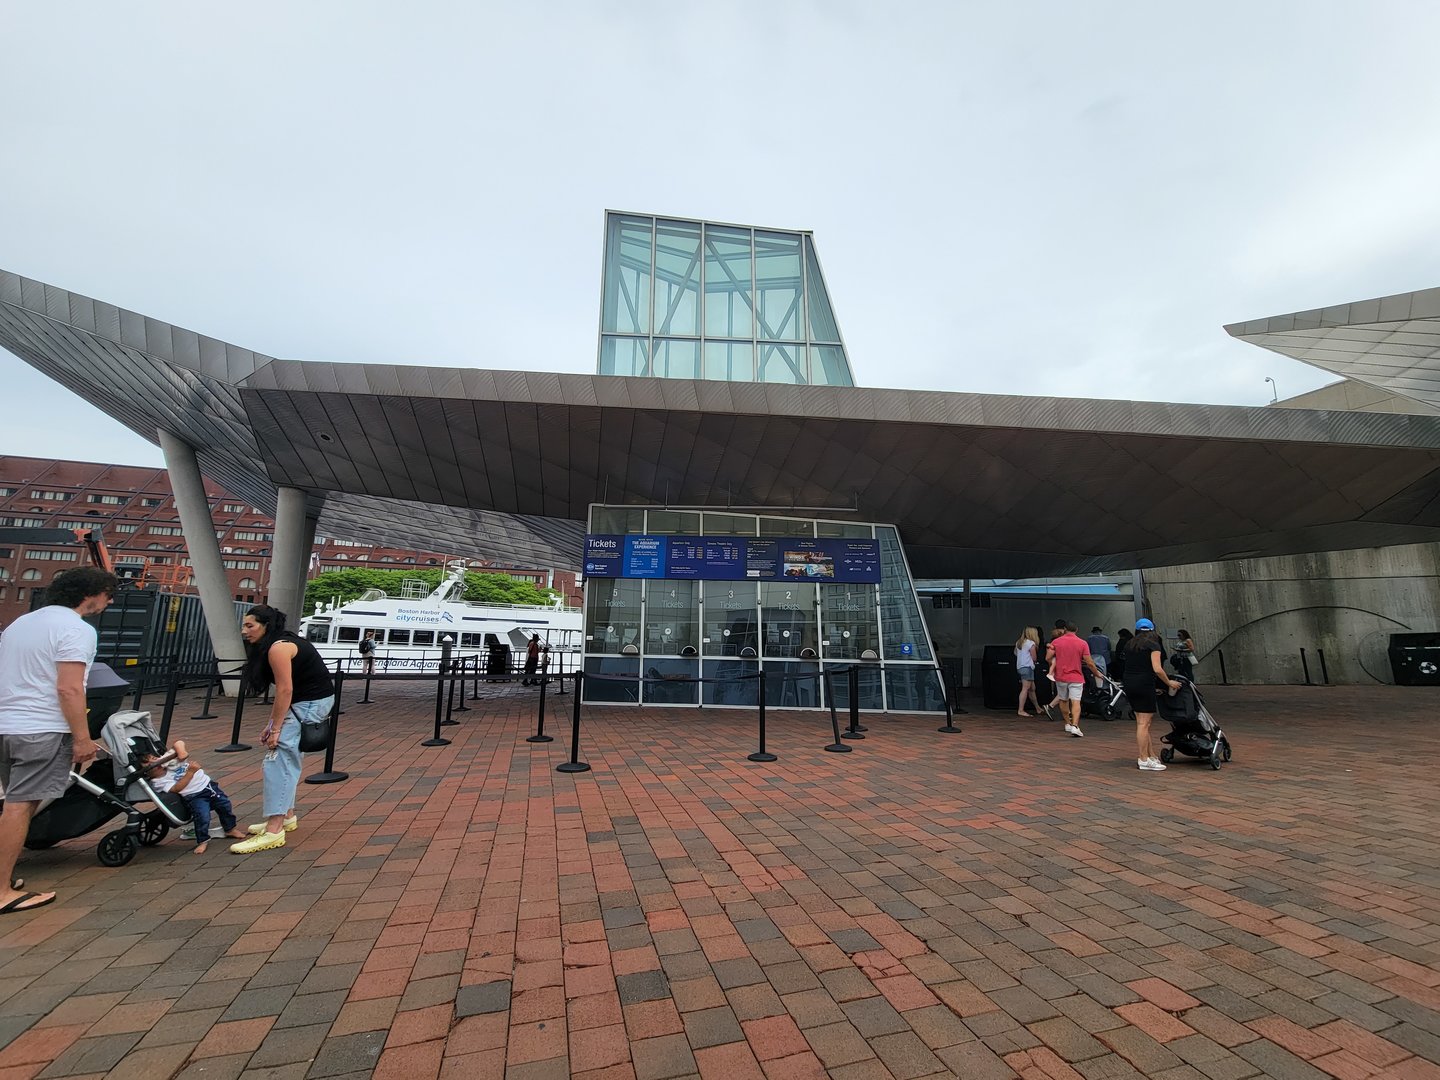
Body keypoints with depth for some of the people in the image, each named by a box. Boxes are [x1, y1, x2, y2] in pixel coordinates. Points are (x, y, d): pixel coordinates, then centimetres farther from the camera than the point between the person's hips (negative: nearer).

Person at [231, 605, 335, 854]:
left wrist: (276, 728, -19)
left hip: (312, 703, -11)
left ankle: (274, 831, -15)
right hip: (304, 701, 11)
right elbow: (283, 690, 13)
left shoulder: (278, 648, -17)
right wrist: (271, 724, 10)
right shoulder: (281, 644, 13)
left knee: (279, 757, -14)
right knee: (287, 759, 19)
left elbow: (285, 691, -21)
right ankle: (287, 816, 31)